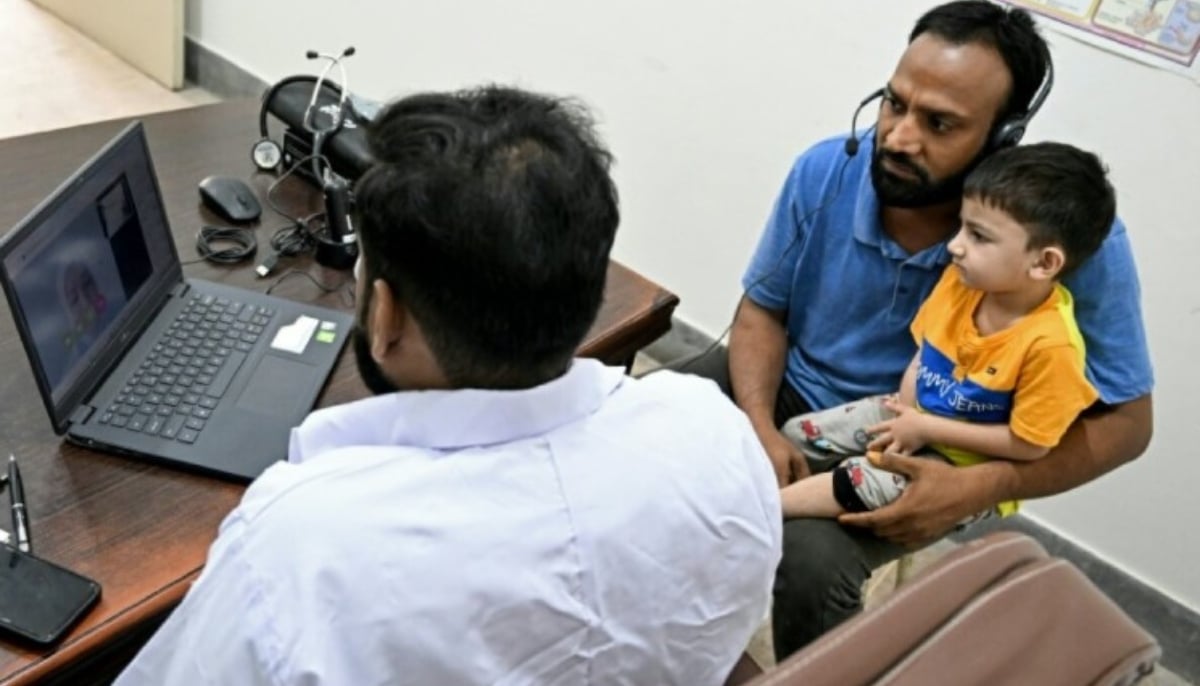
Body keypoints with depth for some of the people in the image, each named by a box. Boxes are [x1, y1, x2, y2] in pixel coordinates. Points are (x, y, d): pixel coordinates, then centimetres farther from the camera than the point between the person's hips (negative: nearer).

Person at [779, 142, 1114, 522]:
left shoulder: (1050, 344, -31)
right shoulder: (962, 279, -12)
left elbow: (1029, 444, -24)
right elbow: (924, 351, 3)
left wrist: (925, 428, -20)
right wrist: (906, 420, -12)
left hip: (970, 469, -7)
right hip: (912, 416, 7)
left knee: (864, 481, -28)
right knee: (795, 435, 2)